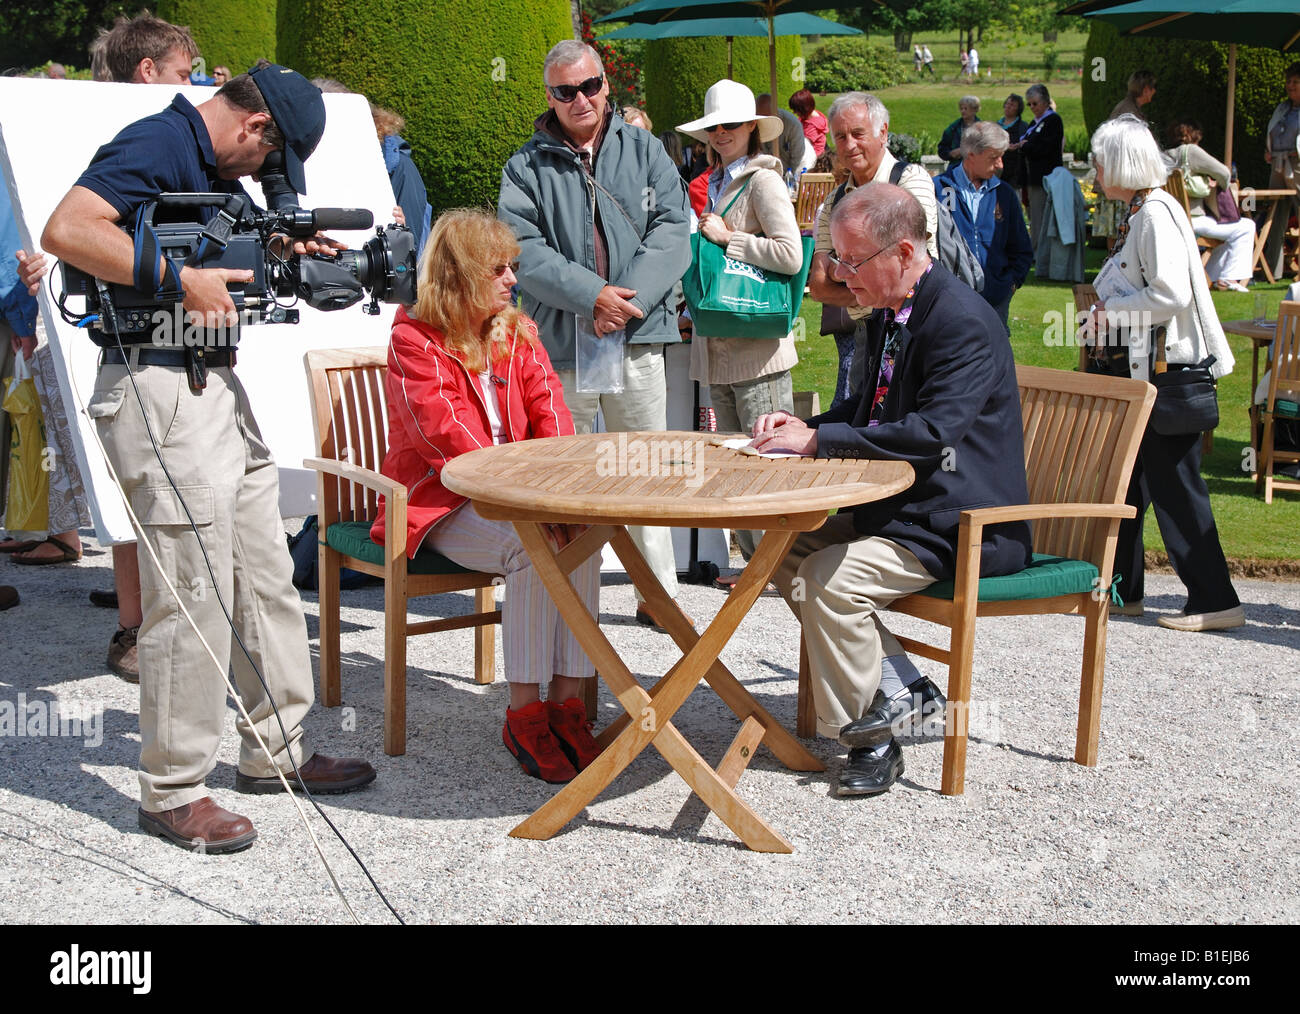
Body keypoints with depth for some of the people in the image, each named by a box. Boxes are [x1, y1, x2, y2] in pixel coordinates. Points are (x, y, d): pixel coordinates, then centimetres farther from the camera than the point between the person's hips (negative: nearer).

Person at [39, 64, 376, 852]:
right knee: (192, 597, -6)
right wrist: (182, 279, -27)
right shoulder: (156, 145, -13)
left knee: (267, 579, 15)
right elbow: (65, 231, -26)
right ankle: (173, 792, 5)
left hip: (218, 386, 10)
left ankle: (276, 751, 27)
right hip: (159, 390, -10)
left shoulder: (219, 171, 17)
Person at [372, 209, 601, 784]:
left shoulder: (517, 333, 13)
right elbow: (442, 433, -19)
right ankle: (523, 715, -24)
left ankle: (567, 701, -22)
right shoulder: (415, 339, -7)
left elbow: (549, 408, 2)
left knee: (581, 536, -26)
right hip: (439, 504, -5)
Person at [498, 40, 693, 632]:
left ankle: (658, 591, 16)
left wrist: (627, 300, -14)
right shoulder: (527, 166, 6)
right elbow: (523, 248, -6)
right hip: (560, 340, -1)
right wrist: (590, 295, -17)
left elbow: (672, 229, -1)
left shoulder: (644, 152, 10)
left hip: (638, 337, 1)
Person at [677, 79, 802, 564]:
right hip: (719, 344, 9)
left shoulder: (763, 180, -7)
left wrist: (727, 237, -13)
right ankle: (755, 560, 18)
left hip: (757, 346, -9)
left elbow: (790, 255, -18)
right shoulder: (716, 183, 18)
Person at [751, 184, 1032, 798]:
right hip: (897, 506, 10)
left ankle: (871, 736, -6)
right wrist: (803, 427, 0)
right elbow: (869, 412, 21)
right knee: (786, 555, 1)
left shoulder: (962, 321, -21)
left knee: (829, 578, -25)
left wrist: (818, 440, -27)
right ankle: (900, 689, 5)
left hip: (960, 528, -10)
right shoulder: (888, 314, 9)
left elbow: (934, 432, -32)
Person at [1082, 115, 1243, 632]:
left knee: (1174, 486, -6)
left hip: (1163, 371, -10)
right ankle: (1121, 588, 24)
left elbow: (1172, 297, -24)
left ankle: (1214, 601, 0)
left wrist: (1110, 313, -14)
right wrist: (1106, 315, 7)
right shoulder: (1138, 214, 14)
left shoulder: (1157, 215, -16)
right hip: (1133, 368, 10)